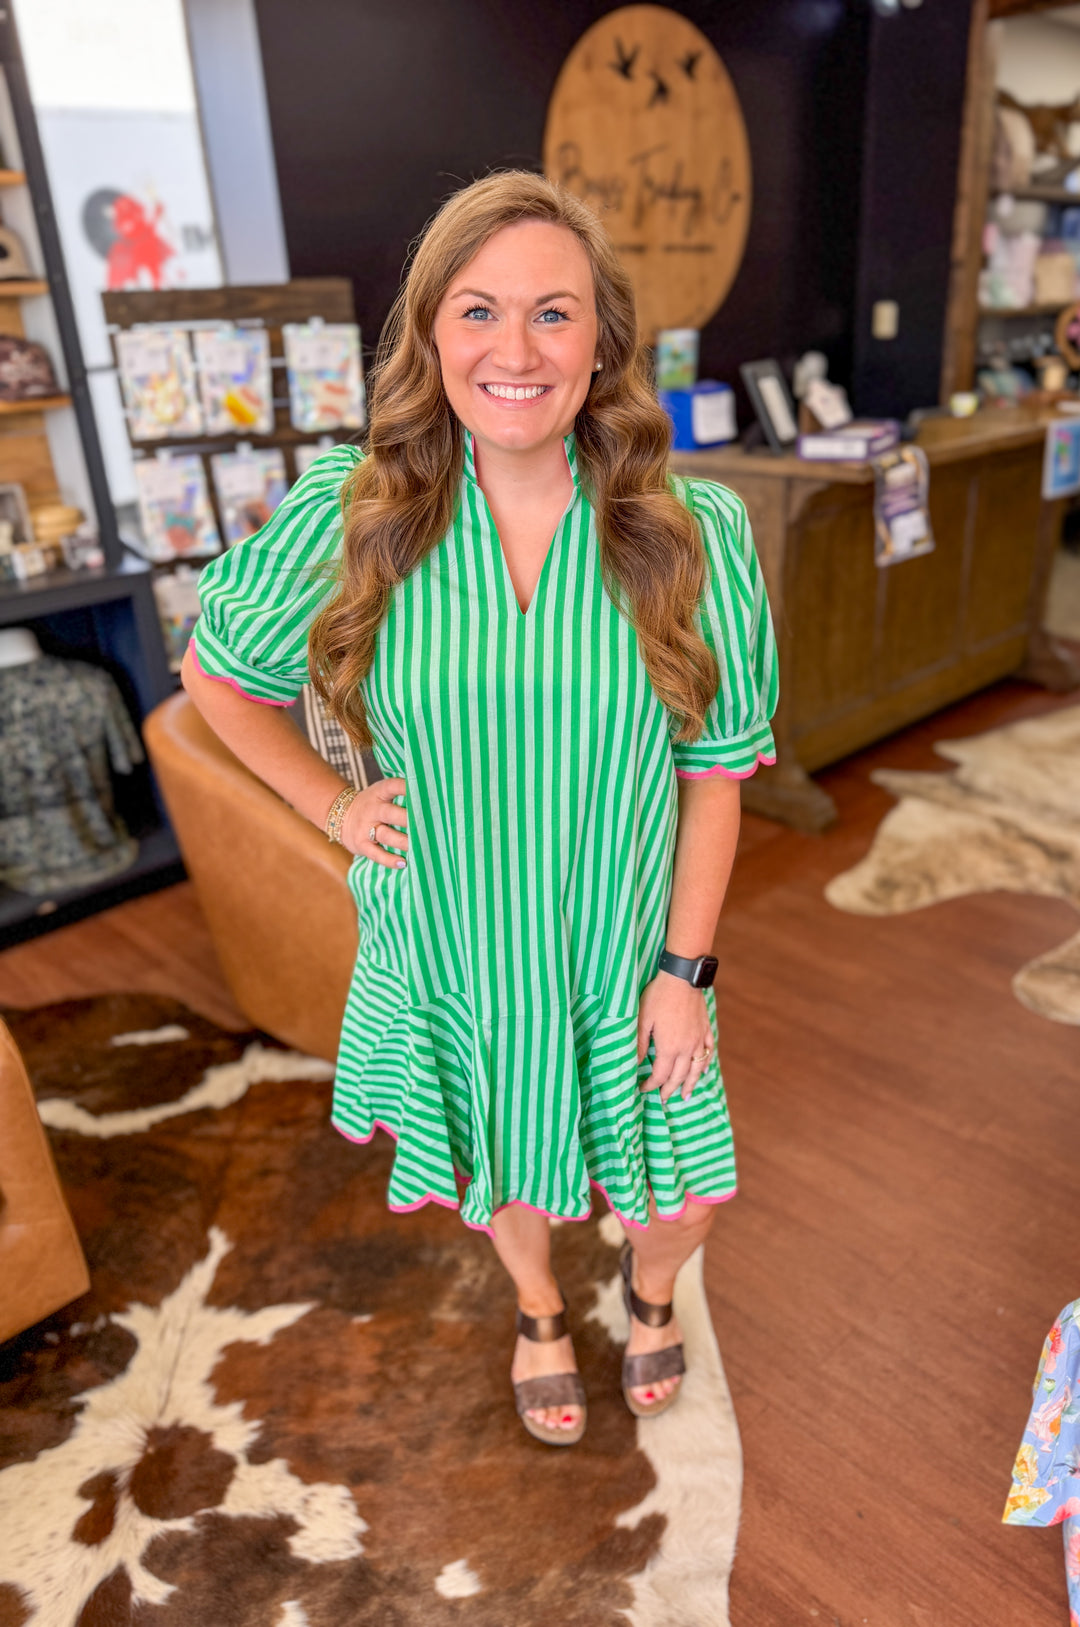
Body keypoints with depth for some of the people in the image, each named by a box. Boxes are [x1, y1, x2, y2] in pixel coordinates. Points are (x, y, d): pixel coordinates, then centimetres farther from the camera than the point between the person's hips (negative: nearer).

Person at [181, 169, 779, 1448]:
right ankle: (537, 1311, 63)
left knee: (672, 1196, 19)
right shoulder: (347, 518, -14)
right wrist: (335, 808, -5)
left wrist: (684, 969, -8)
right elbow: (213, 674, 2)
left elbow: (714, 774, -9)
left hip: (620, 959, 0)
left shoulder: (690, 534, -16)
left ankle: (648, 1288, 59)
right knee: (501, 1172, 27)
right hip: (447, 951, 1)